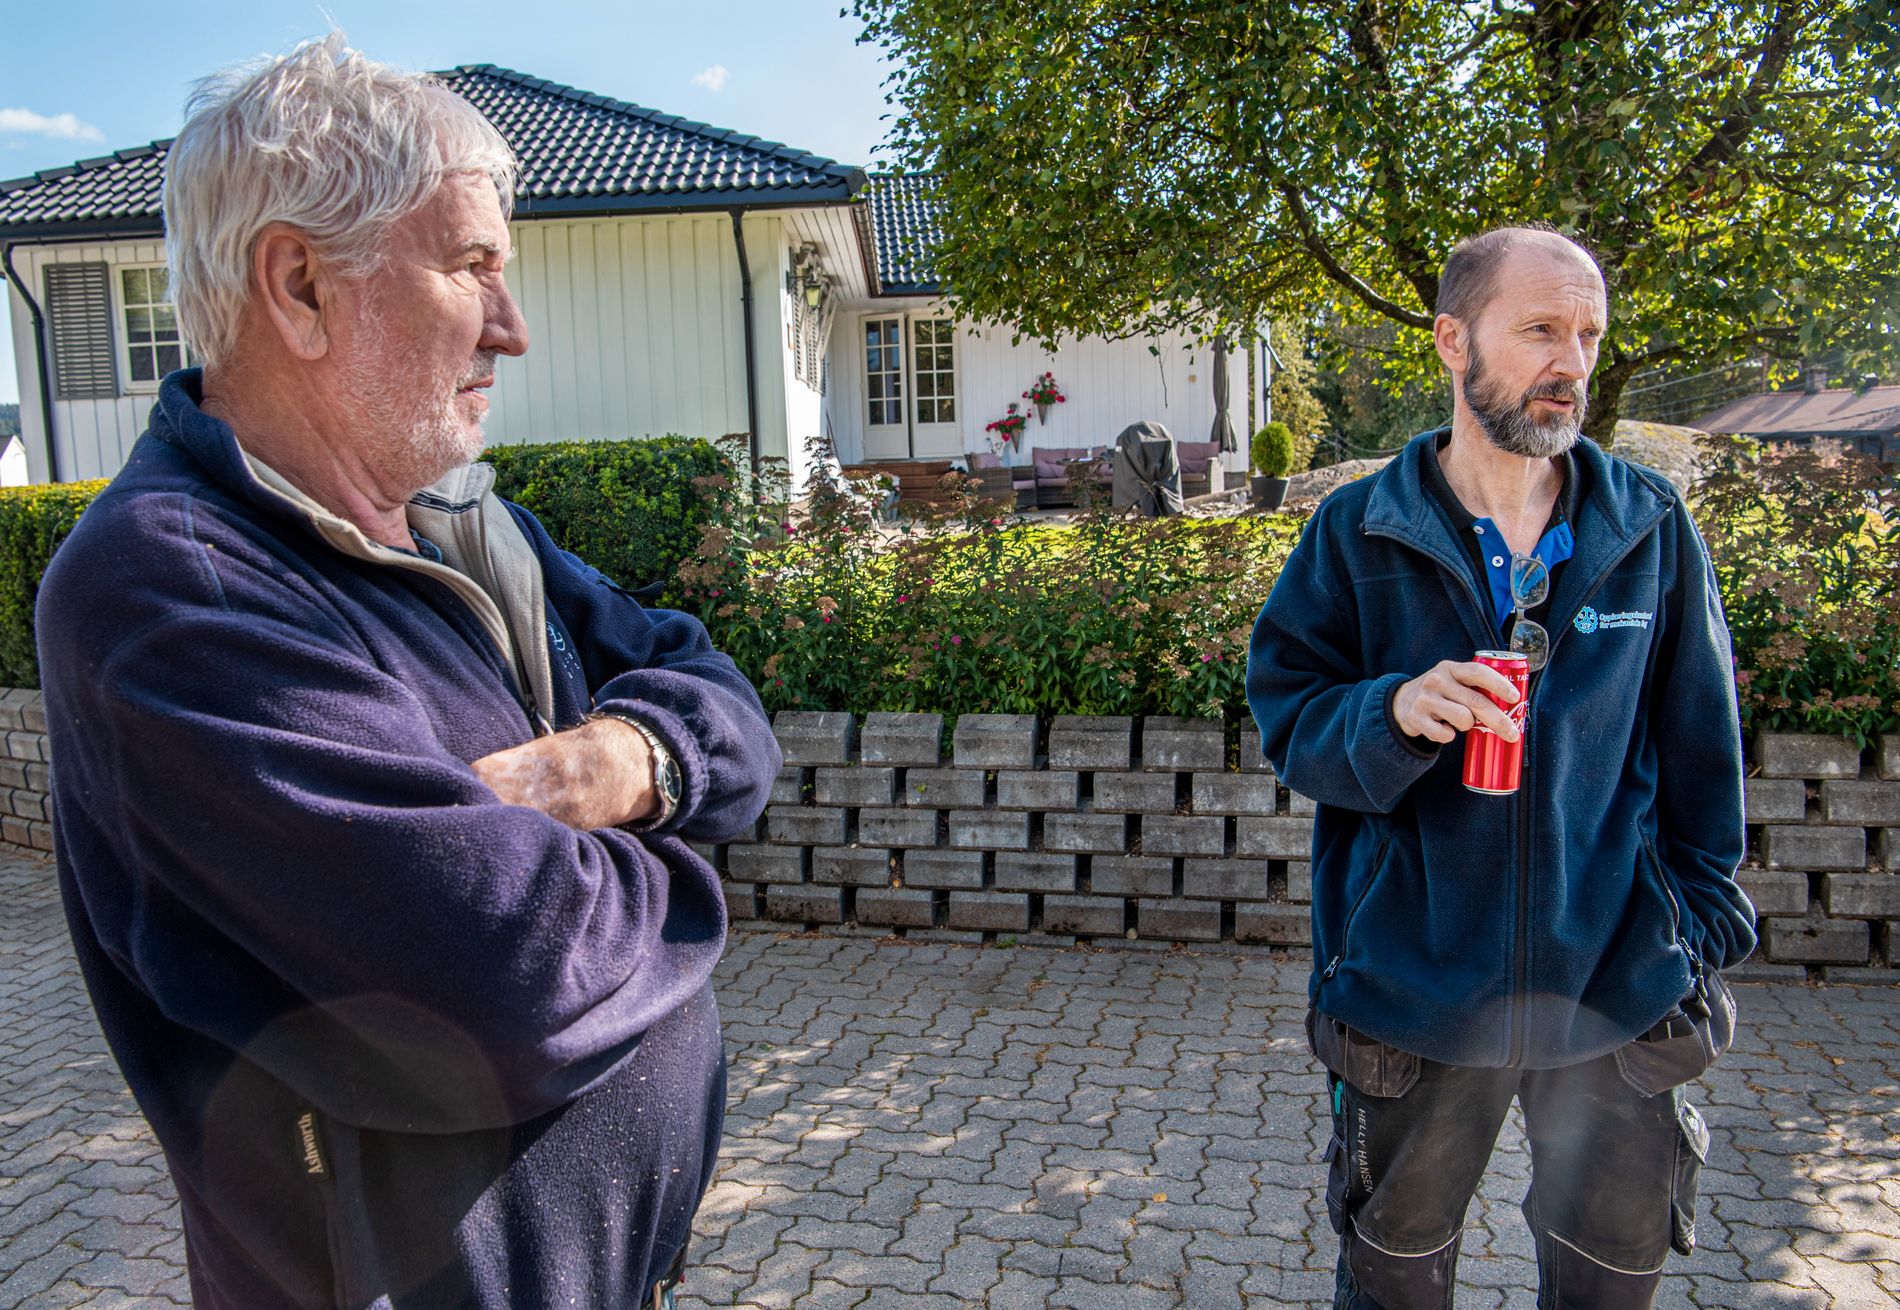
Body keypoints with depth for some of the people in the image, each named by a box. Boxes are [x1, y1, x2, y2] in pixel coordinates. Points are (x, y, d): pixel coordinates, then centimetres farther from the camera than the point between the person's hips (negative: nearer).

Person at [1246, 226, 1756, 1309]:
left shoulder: (1655, 530, -2)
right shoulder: (1359, 534, -6)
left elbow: (1699, 745, 6)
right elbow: (1285, 717, -6)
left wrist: (1703, 928, 7)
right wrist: (1391, 711, -26)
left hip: (1619, 987, 2)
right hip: (1414, 989, -1)